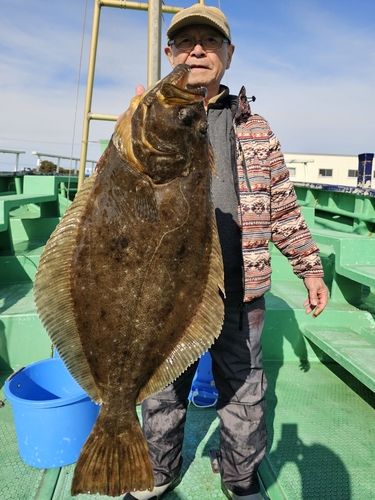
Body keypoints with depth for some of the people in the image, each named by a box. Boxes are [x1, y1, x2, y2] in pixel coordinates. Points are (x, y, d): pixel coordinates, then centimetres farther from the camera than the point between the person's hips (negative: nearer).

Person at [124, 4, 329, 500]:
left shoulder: (255, 129, 7)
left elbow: (284, 207, 9)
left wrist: (310, 268, 8)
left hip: (238, 296, 1)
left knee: (244, 399, 16)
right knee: (162, 396, 18)